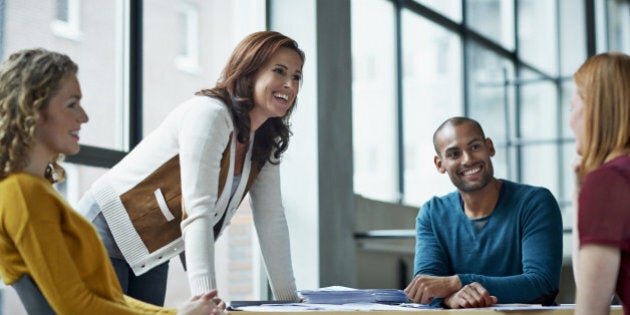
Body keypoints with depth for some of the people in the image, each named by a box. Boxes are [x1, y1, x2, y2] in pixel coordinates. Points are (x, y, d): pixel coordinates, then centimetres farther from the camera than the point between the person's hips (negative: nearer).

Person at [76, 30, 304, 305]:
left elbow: (271, 221, 5)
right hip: (106, 232, -8)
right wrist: (205, 297, -39)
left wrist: (289, 299, 2)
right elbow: (197, 211, -32)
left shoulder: (265, 143, 2)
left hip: (152, 254, 8)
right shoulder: (210, 114, -24)